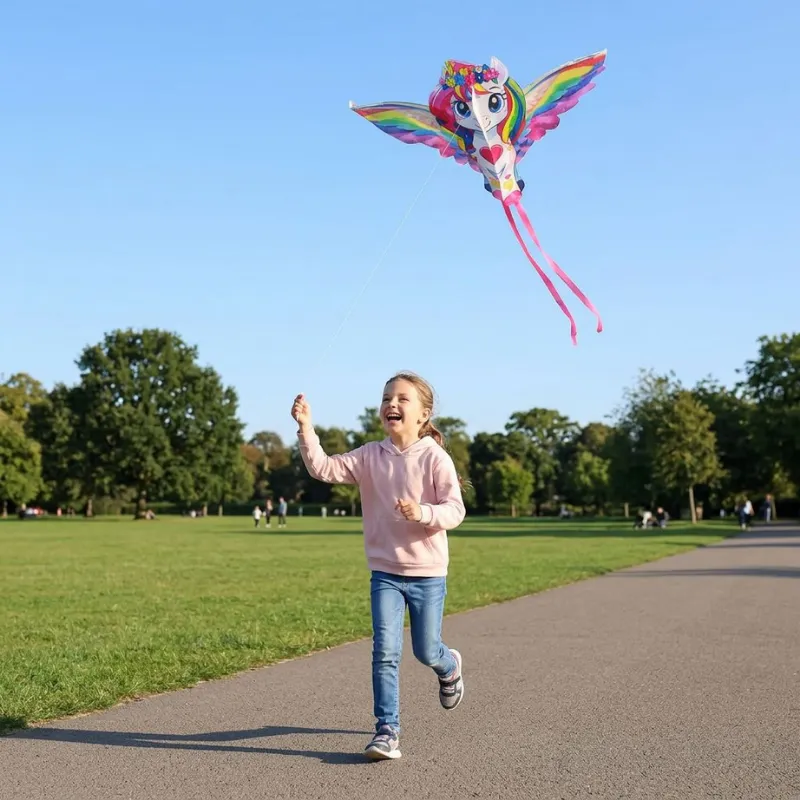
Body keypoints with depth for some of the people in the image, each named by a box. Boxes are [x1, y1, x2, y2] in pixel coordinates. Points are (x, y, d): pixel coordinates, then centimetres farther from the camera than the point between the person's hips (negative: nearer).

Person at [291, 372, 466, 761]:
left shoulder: (435, 458, -11)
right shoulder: (370, 456, -1)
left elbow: (455, 510, -14)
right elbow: (323, 468, -9)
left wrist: (423, 513, -33)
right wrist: (306, 428, -21)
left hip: (427, 572, -2)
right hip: (385, 571, 2)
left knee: (426, 651, 11)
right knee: (385, 651, -6)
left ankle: (450, 668, 47)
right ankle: (387, 730, 4)